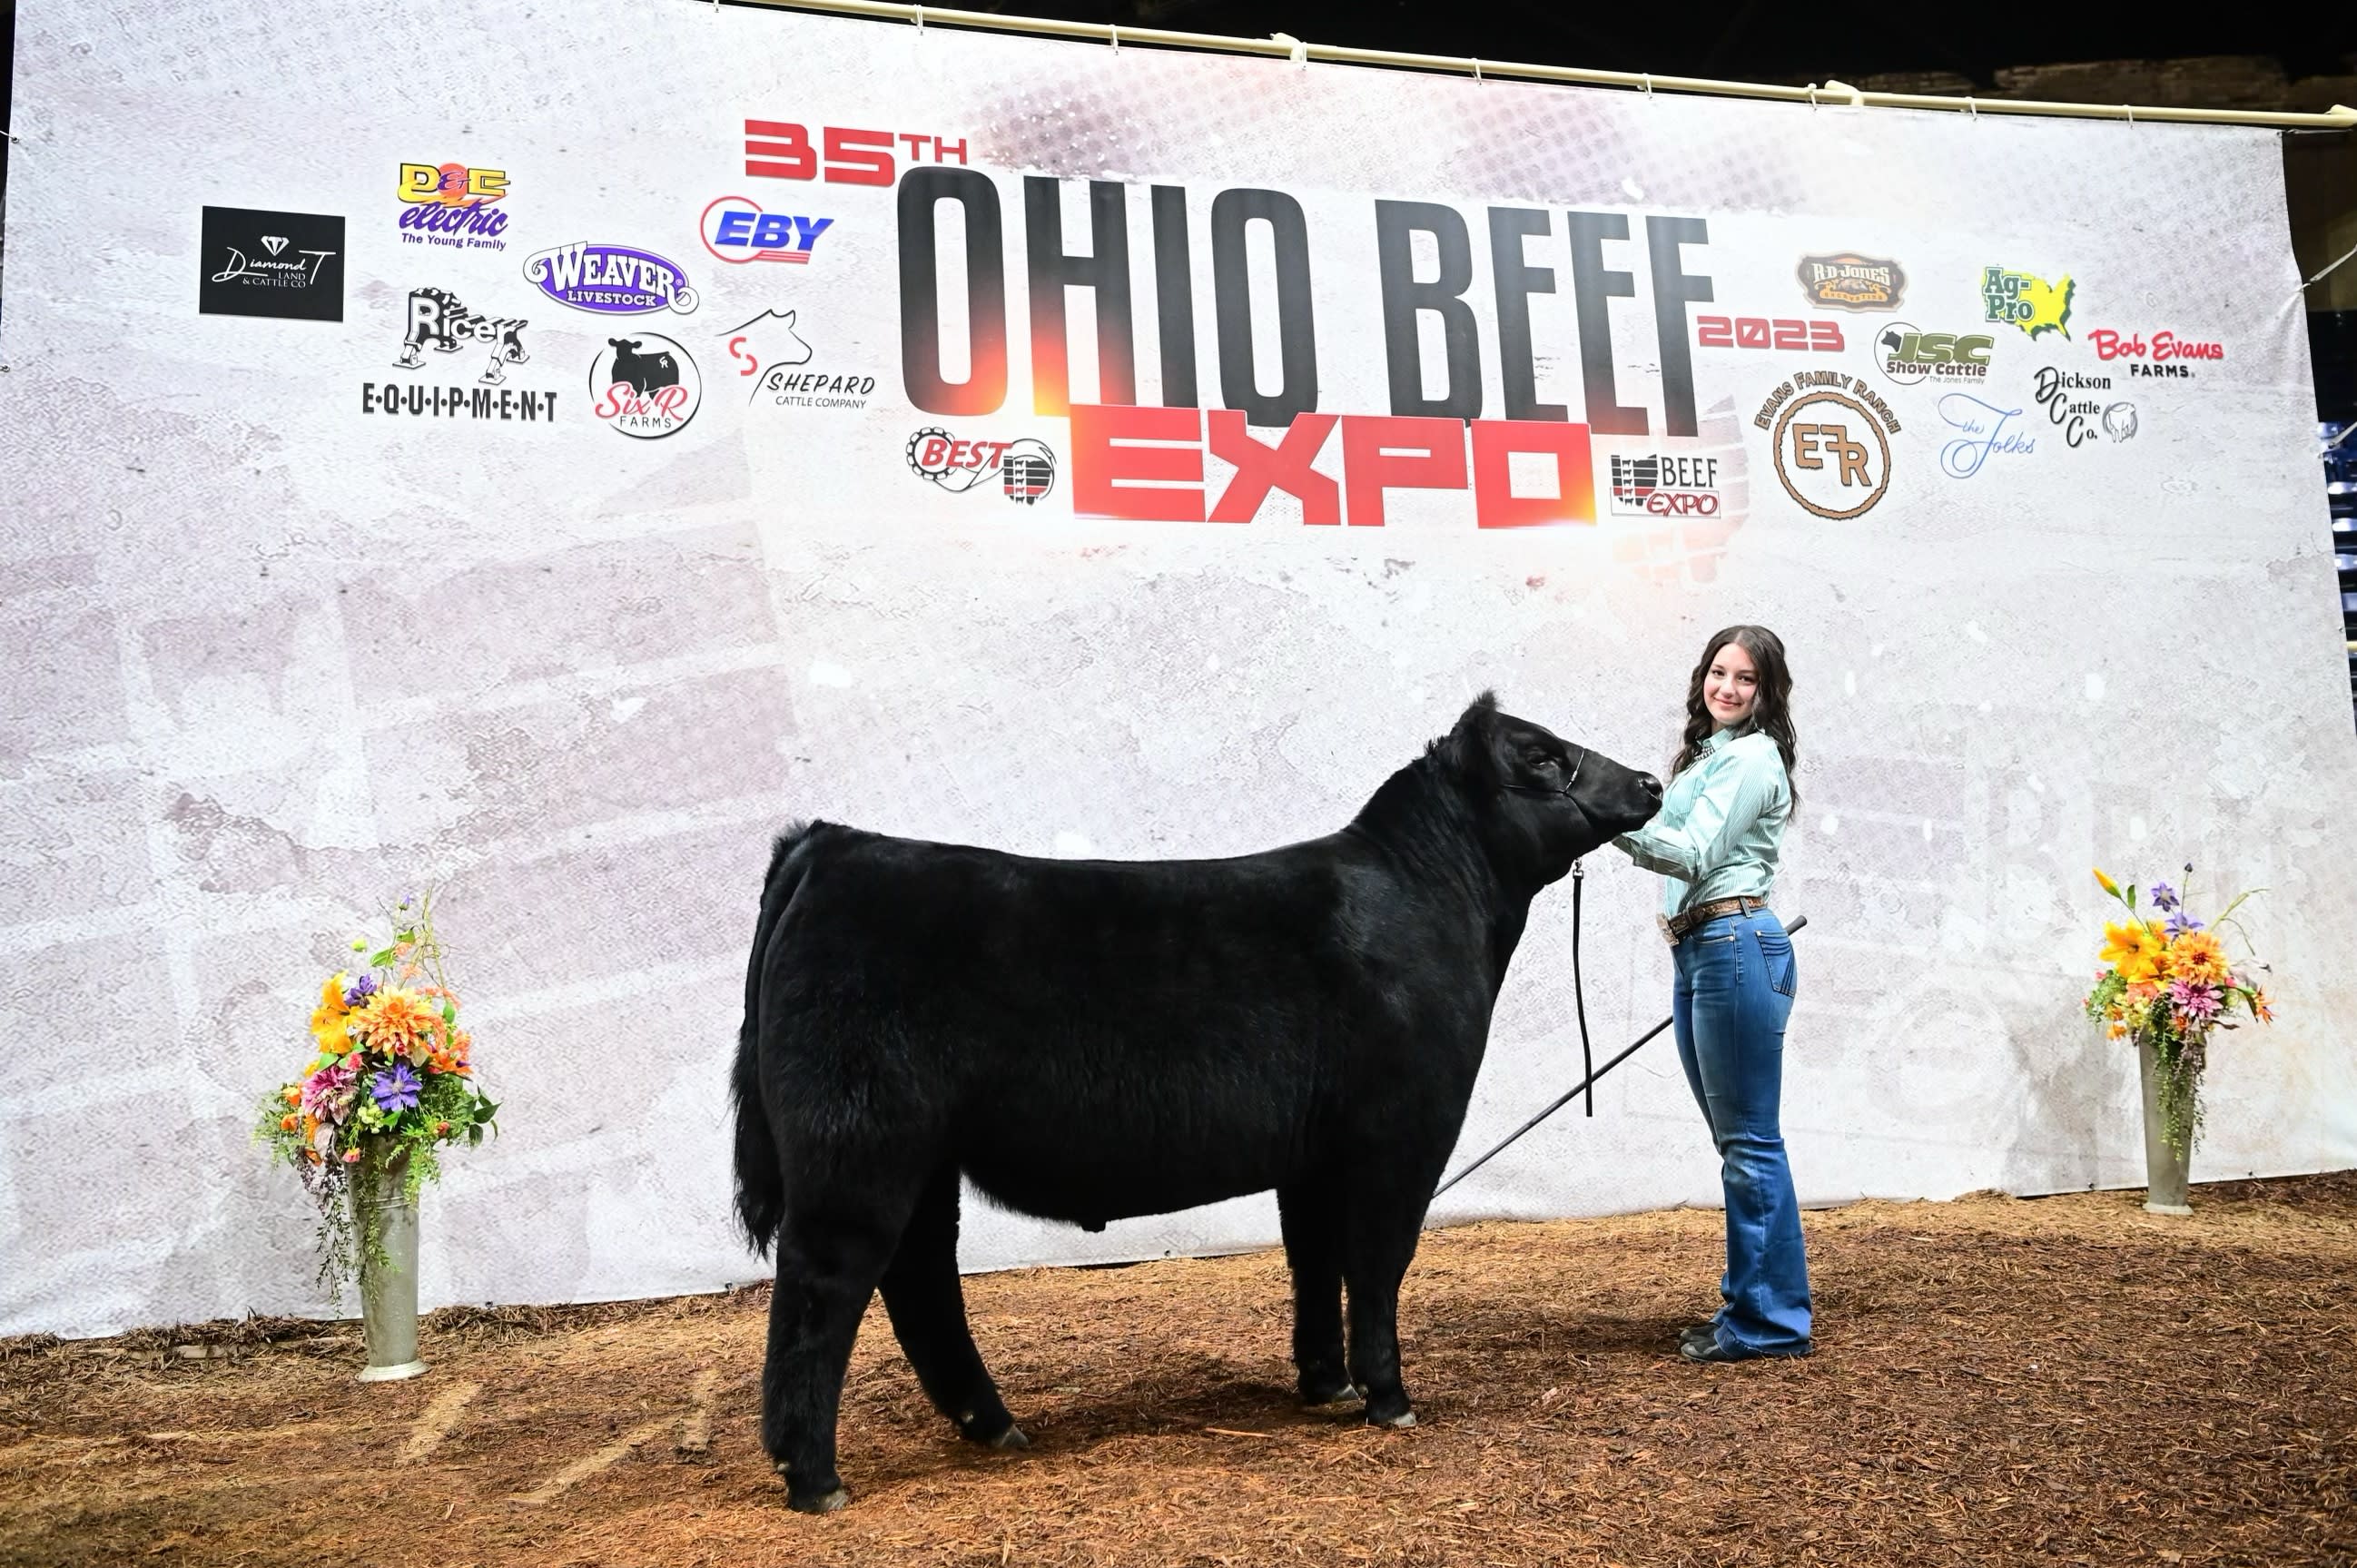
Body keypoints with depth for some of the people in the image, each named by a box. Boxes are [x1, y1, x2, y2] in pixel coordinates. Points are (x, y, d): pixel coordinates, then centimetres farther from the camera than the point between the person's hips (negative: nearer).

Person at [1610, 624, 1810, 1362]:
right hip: (1697, 953, 10)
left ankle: (1770, 1321, 1)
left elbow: (1695, 854, -16)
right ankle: (1748, 1303, 21)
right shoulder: (1707, 754, 22)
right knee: (1736, 1142, 13)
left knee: (1750, 1142, -6)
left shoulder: (1752, 756, -7)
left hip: (1736, 947, -10)